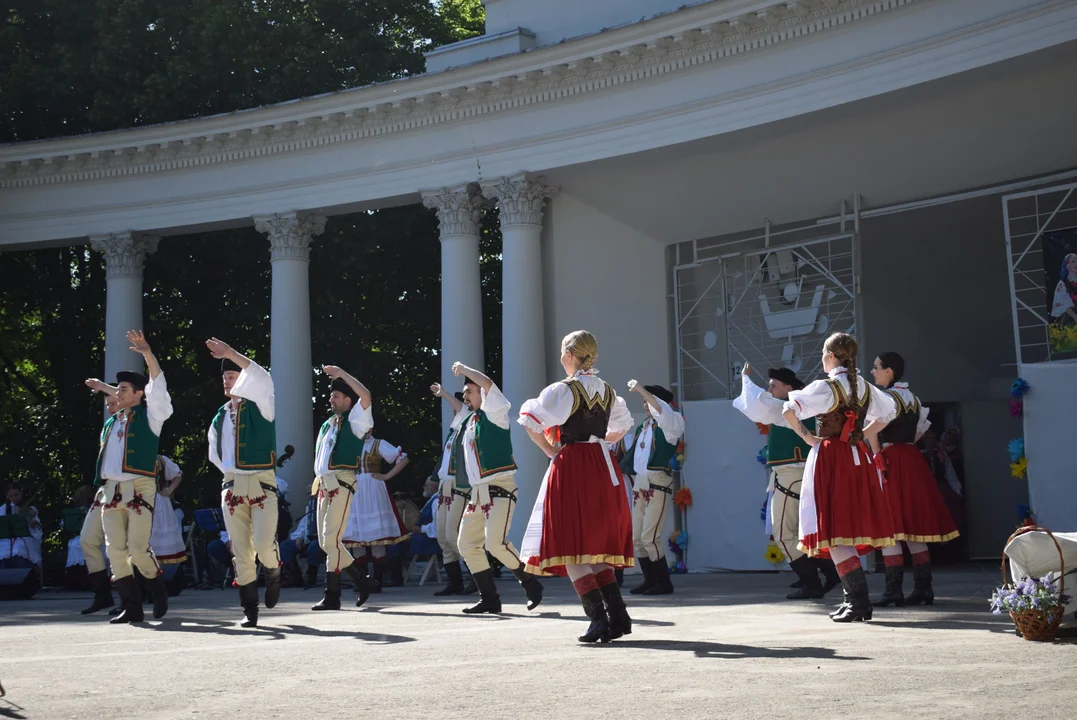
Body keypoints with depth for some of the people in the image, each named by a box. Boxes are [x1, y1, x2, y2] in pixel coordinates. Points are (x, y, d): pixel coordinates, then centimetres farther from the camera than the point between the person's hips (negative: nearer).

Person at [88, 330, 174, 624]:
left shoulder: (149, 416, 2)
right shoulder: (111, 423, 18)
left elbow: (157, 387, -9)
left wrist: (147, 353, -18)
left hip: (140, 489, -6)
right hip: (110, 490, 6)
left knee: (138, 548, -12)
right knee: (115, 550, -2)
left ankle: (158, 589, 13)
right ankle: (131, 606, 2)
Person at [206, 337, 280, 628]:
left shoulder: (260, 407, 0)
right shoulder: (220, 418, 14)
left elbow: (263, 379, -21)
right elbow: (215, 454, 27)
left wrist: (231, 353, -25)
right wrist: (231, 473, 14)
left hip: (262, 483, -4)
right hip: (232, 485, 4)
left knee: (263, 544, -17)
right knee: (240, 551, 0)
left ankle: (273, 575, 16)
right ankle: (250, 610, 7)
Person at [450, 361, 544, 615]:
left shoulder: (494, 414, -4)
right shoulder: (468, 422, 18)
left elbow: (487, 383, -21)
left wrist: (462, 369, -7)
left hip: (499, 487, -8)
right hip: (477, 491, 9)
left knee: (496, 542, -20)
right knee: (467, 544, 3)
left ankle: (531, 584, -1)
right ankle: (489, 599, 10)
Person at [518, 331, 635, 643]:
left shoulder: (563, 389, -9)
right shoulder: (607, 390, 11)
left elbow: (531, 421, -16)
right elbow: (622, 426, 26)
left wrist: (550, 450, -4)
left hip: (571, 467, -7)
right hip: (603, 469, 7)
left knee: (572, 549, -3)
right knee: (597, 550, 14)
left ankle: (598, 619, -11)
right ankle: (617, 615, 6)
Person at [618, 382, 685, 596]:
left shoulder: (670, 422, -3)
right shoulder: (641, 427, 18)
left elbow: (662, 410, -23)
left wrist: (640, 390, -27)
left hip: (658, 485, -8)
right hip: (639, 485, 8)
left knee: (649, 537, -13)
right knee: (637, 538, 7)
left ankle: (664, 582, -2)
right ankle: (650, 580, 17)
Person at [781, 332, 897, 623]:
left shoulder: (825, 387, -11)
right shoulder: (866, 388, 9)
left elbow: (789, 411, -22)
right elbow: (887, 413, 26)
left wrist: (806, 435, -7)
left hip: (830, 459, -7)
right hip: (858, 459, 7)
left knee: (833, 533, -5)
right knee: (850, 530, 14)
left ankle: (859, 601, -11)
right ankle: (854, 599, 18)